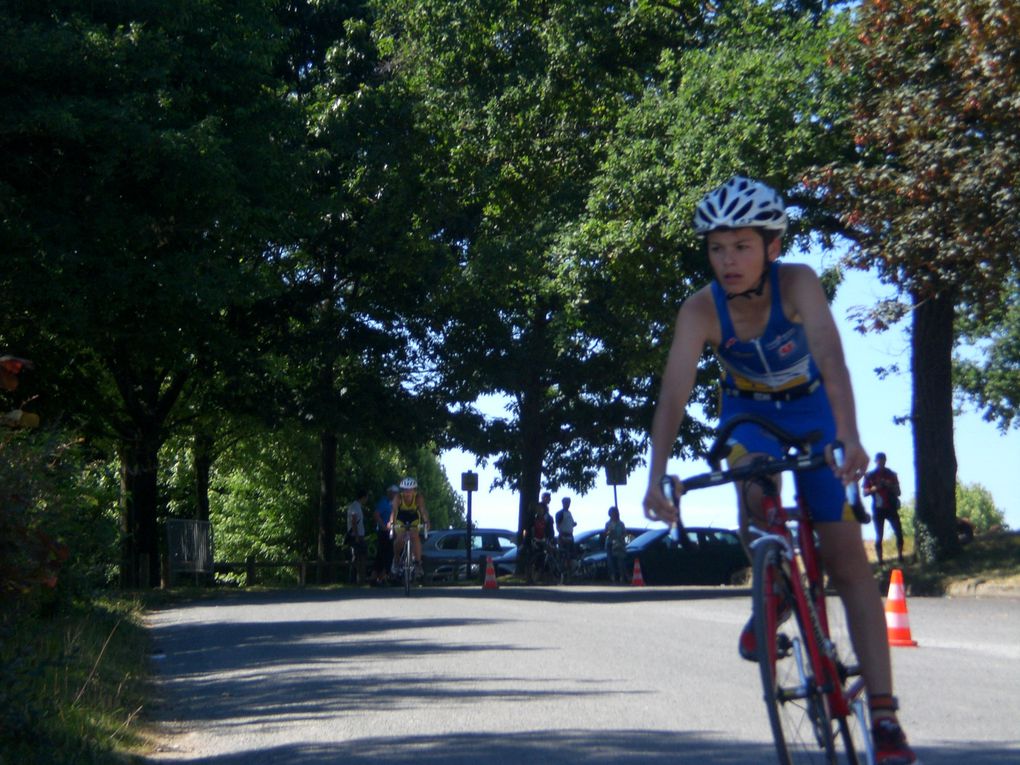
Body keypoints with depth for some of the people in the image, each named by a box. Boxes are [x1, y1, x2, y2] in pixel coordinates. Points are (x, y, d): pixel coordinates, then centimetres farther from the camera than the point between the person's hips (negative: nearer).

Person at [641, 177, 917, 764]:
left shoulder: (798, 283, -30)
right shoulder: (700, 311, -25)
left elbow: (831, 359, -43)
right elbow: (674, 395, -33)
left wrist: (849, 437, -58)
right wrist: (657, 478, -46)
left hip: (811, 409, -1)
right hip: (749, 413, 1)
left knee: (848, 558, -8)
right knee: (754, 489, -34)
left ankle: (884, 715, -6)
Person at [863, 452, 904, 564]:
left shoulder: (891, 475, 12)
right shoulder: (870, 476, 7)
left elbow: (898, 492, 11)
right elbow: (865, 492, 3)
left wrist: (890, 486, -8)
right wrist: (874, 488, -16)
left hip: (891, 508, 2)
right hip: (878, 509, -2)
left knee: (899, 533, -10)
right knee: (879, 536, -4)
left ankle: (900, 557, -5)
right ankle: (880, 561, -3)